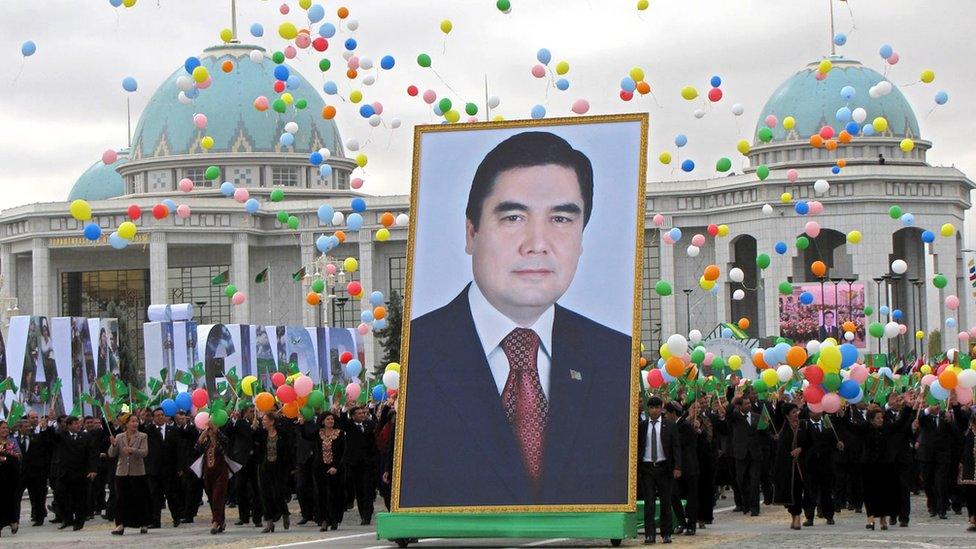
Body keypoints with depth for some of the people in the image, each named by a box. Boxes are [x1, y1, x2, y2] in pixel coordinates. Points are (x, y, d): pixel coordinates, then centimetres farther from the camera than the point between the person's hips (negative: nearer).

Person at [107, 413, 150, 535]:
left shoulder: (142, 437, 1)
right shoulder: (119, 437, 8)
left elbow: (144, 452, -12)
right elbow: (112, 454, 3)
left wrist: (132, 450, -28)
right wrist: (113, 445, -17)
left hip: (137, 472, -2)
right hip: (122, 472, 2)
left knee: (140, 499, 2)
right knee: (121, 499, -1)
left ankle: (143, 524, 13)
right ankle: (121, 525, 2)